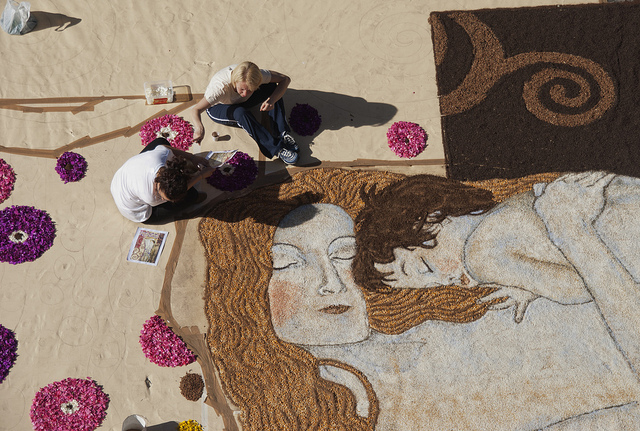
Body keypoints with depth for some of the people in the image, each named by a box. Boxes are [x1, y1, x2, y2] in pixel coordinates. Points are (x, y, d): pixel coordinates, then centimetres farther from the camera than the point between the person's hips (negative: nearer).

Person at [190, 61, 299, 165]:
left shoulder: (255, 74, -32)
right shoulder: (220, 86, -42)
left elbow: (285, 79, -25)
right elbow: (196, 109, -43)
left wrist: (271, 100, -42)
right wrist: (199, 128, -65)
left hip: (240, 101, 4)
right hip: (217, 108, -3)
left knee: (272, 87, -23)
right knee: (241, 113, -39)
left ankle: (282, 134, -23)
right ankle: (277, 149, -33)